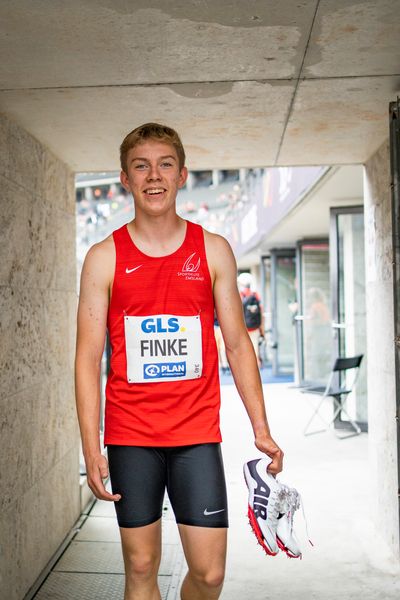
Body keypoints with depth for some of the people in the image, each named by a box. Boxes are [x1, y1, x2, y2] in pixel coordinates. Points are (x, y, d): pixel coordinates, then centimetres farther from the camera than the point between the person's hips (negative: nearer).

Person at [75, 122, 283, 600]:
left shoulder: (213, 251, 4)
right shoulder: (104, 258, 1)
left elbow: (237, 343, 7)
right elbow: (88, 356, -1)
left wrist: (261, 429, 3)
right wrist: (90, 447, -7)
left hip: (197, 434, 1)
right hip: (129, 436, 0)